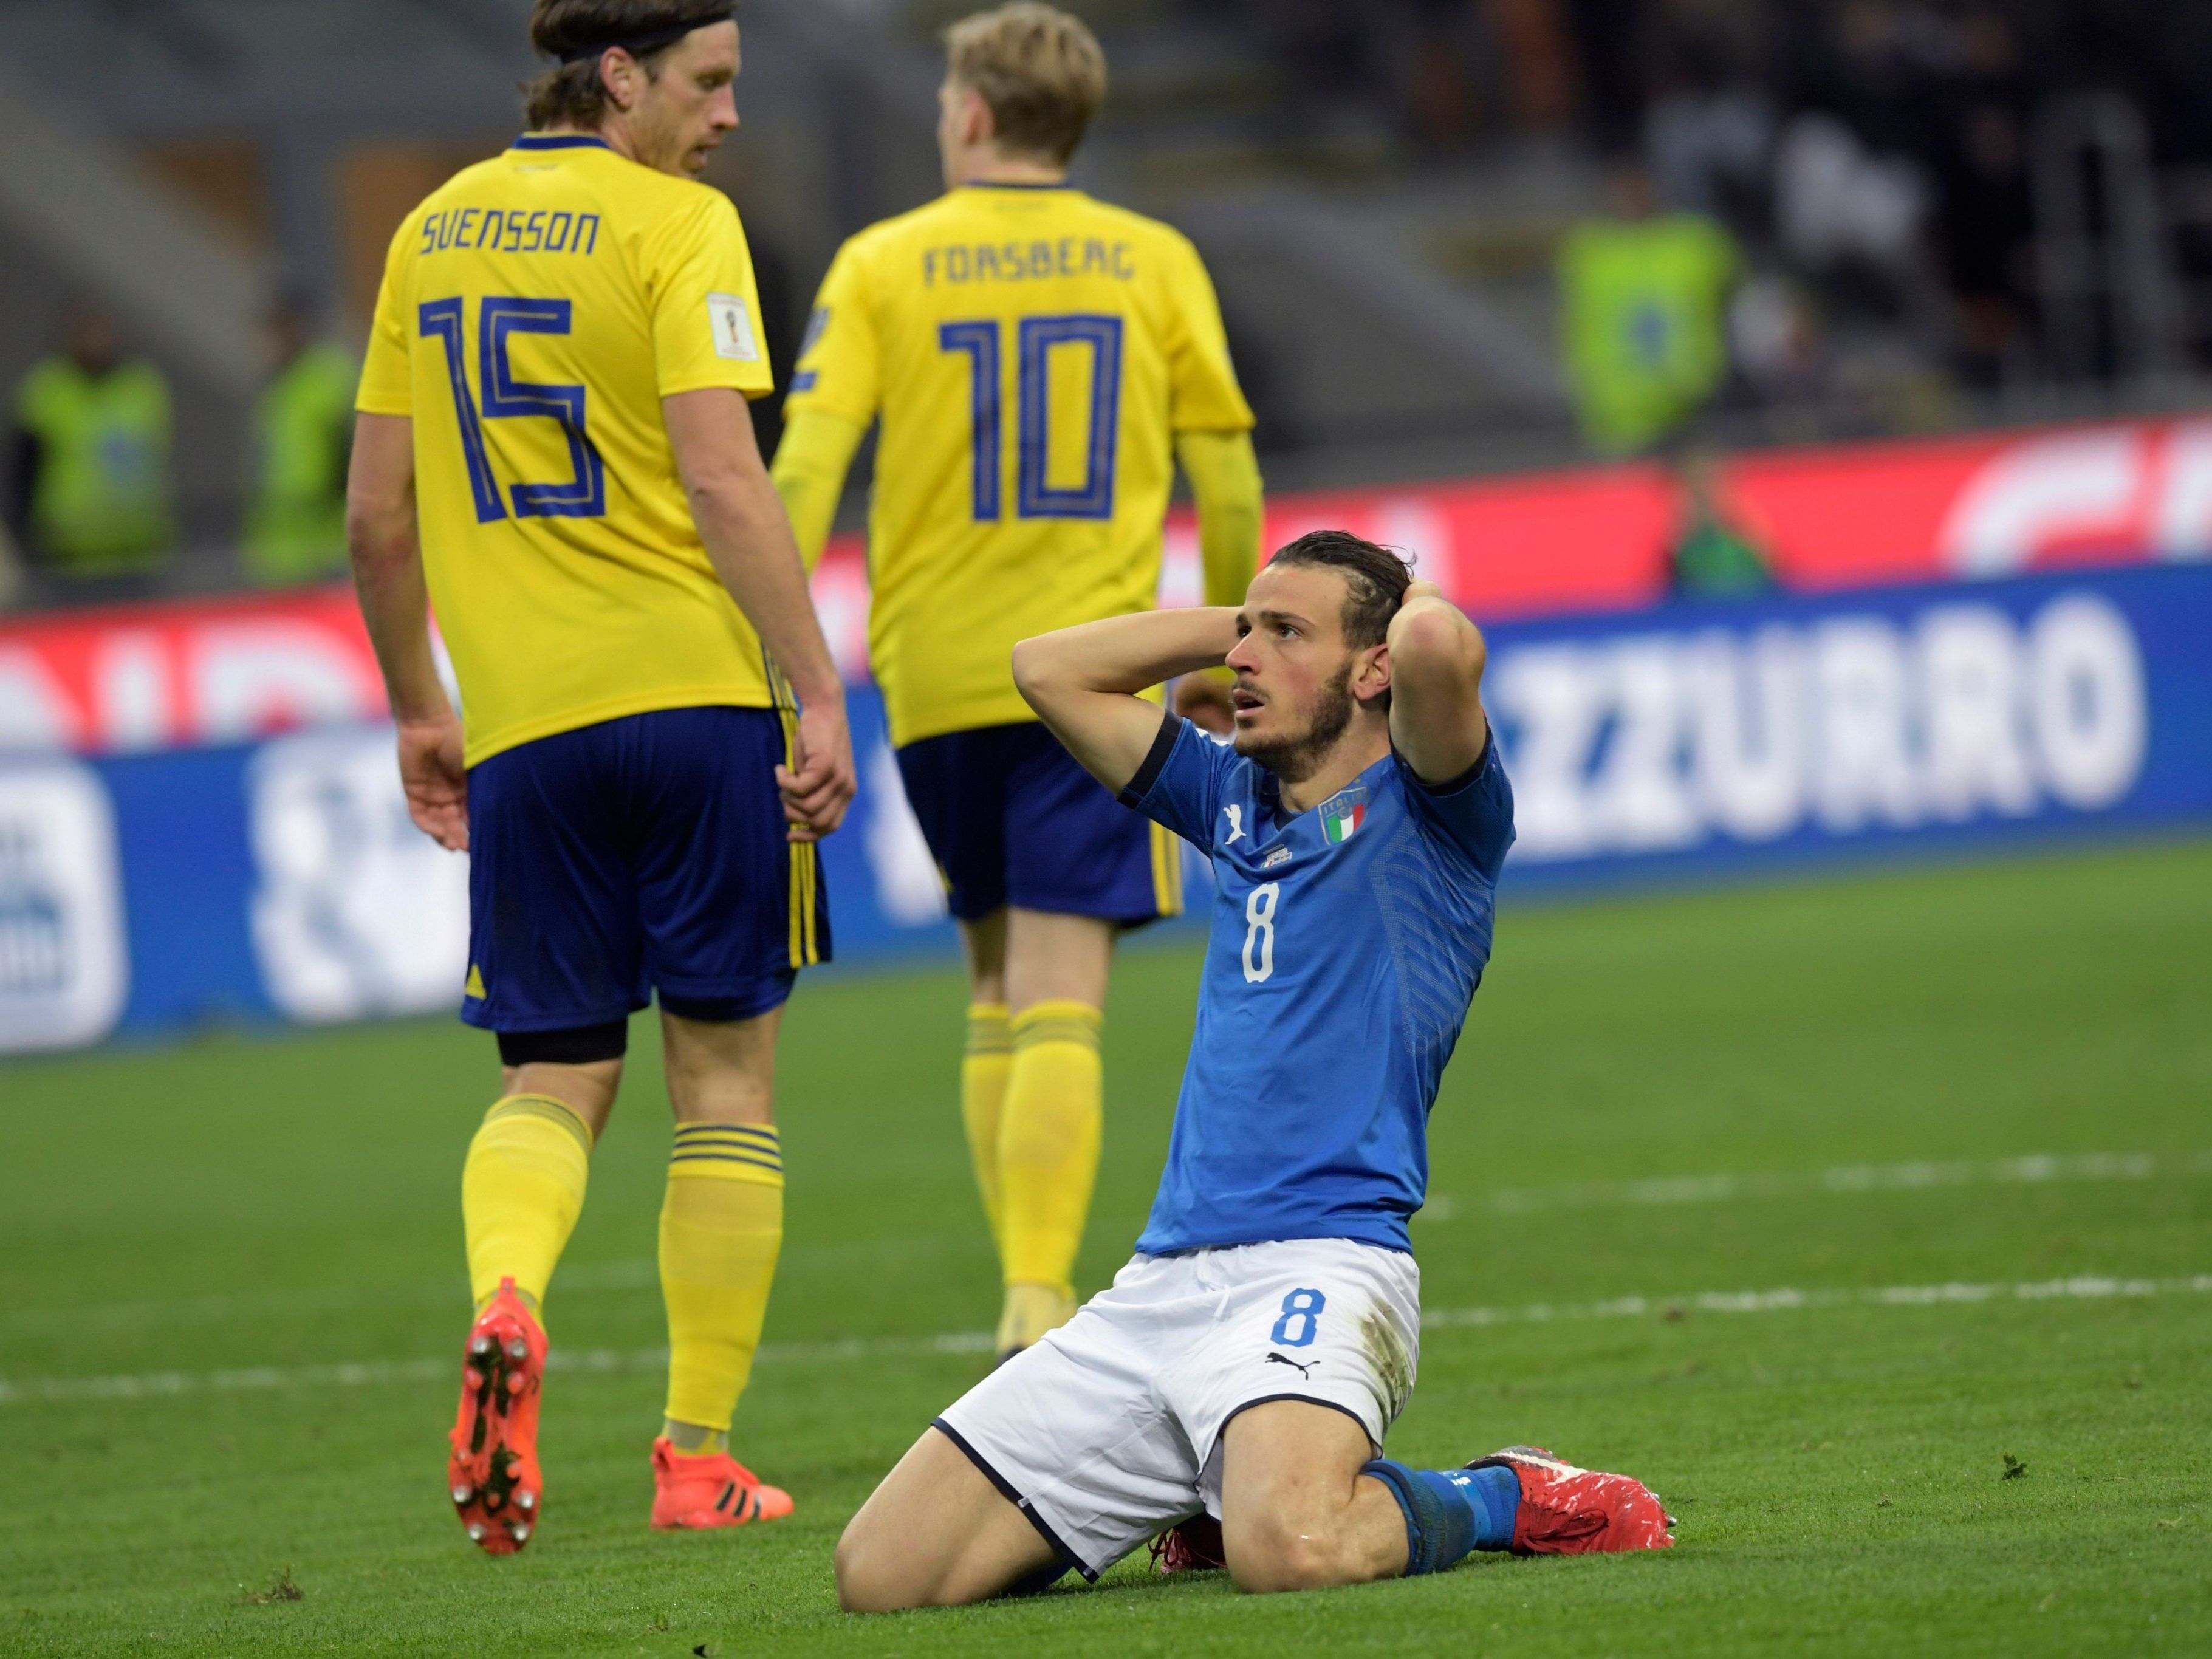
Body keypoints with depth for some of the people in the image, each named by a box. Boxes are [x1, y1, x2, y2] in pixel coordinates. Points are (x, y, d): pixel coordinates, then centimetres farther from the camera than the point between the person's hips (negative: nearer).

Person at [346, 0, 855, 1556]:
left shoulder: (435, 230, 12)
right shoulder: (677, 223, -7)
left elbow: (377, 510, 14)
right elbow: (724, 479, -16)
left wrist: (419, 708, 24)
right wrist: (818, 693, -15)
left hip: (521, 722, 5)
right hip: (693, 688, -5)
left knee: (554, 1075, 12)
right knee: (726, 1077, 6)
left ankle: (505, 1306, -19)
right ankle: (699, 1457, 6)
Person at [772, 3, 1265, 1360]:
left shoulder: (883, 266, 2)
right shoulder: (1155, 265, 5)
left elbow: (805, 469, -7)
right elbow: (1230, 485, 5)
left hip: (933, 679, 1)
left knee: (1000, 985, 17)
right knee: (1061, 1003, -7)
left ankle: (1030, 1288, 13)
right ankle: (1040, 1296, -22)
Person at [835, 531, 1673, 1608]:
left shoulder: (1429, 811, 2)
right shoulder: (1236, 799, 23)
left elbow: (1436, 640, -19)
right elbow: (1050, 670, 31)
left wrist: (1409, 606, 5)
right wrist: (1237, 619, 24)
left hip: (1320, 1265, -7)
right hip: (1157, 1284, 8)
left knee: (1289, 1550, -39)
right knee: (880, 1577, -3)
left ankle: (1494, 1499, -4)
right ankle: (1225, 1489, 18)